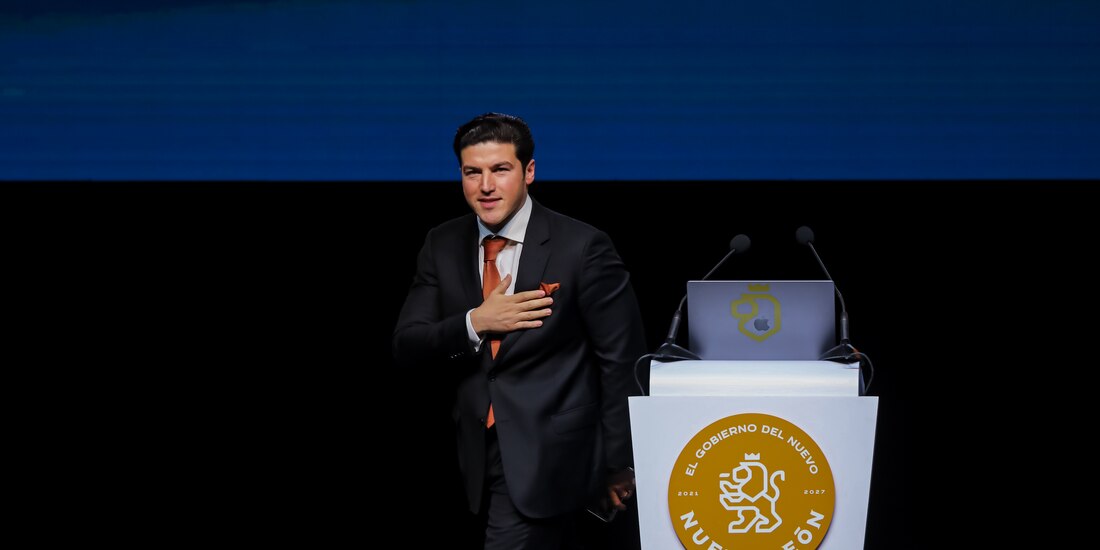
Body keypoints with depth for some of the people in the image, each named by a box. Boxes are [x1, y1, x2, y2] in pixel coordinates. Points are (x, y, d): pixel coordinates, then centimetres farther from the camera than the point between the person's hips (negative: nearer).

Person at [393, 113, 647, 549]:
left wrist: (619, 463, -3)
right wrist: (475, 323, -16)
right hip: (481, 458, 5)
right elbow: (406, 346, 2)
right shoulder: (443, 246, 4)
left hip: (550, 458, -5)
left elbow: (622, 361, -6)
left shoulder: (582, 247, -11)